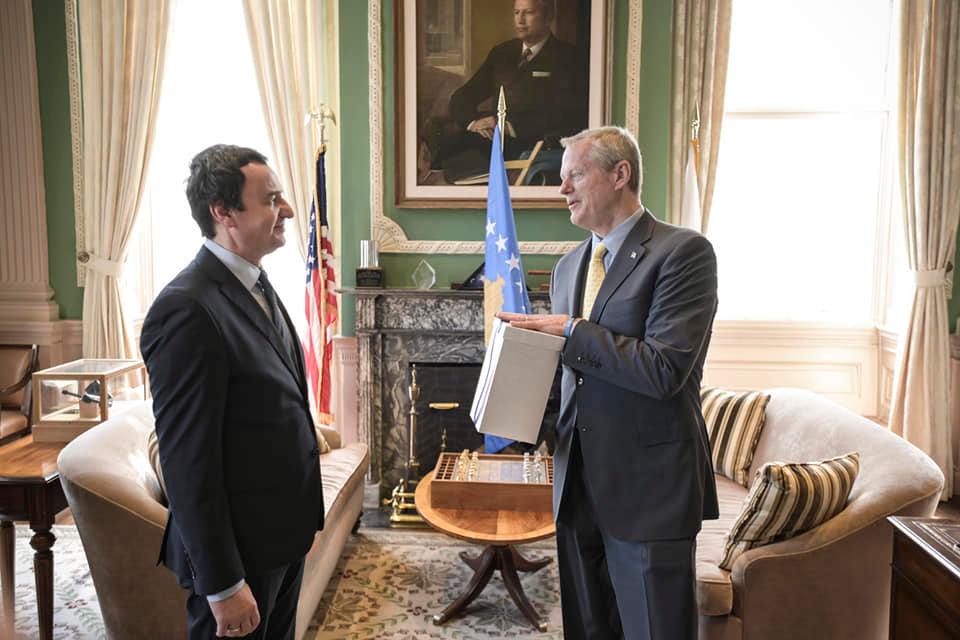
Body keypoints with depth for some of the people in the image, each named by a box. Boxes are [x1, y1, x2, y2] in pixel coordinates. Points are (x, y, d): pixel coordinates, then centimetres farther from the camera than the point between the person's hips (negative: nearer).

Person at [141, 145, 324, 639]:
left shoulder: (254, 283, 5)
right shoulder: (187, 310, -23)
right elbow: (187, 459, -22)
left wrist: (301, 517, 15)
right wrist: (222, 585, -18)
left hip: (283, 531, 8)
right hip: (237, 547, -8)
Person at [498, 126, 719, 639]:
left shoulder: (683, 251, -11)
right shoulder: (568, 266, 13)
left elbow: (665, 369, -22)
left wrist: (572, 330, -16)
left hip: (648, 486, -7)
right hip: (579, 483, 7)